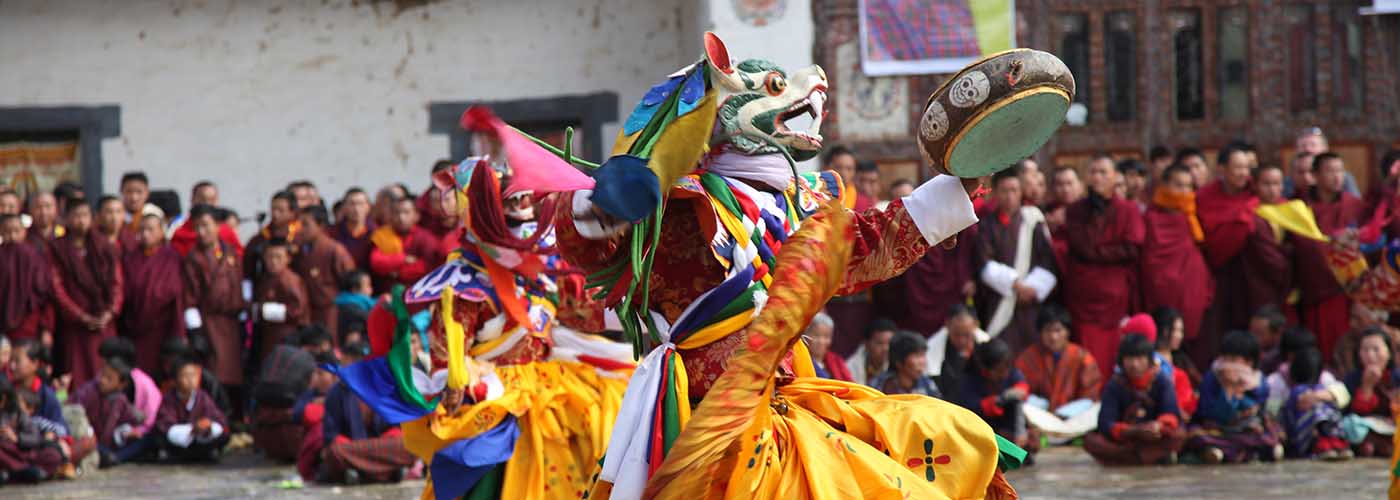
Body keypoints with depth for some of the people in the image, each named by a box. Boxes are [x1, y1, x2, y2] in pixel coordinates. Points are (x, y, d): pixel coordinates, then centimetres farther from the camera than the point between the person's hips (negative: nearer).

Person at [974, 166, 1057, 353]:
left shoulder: (1033, 221, 8)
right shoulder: (987, 226, 7)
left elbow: (1048, 263, 3)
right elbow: (985, 265, -2)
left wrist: (1034, 287, -11)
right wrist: (1014, 283, -13)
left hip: (1029, 303, 1)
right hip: (997, 305, -1)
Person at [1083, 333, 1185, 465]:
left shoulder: (1161, 379, -6)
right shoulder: (1115, 384, -7)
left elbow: (1172, 415, -15)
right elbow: (1105, 423, -16)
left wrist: (1159, 426, -40)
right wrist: (1135, 431, -34)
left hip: (1155, 440, -1)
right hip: (1124, 439, 1)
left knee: (1178, 434, -31)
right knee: (1090, 440, -28)